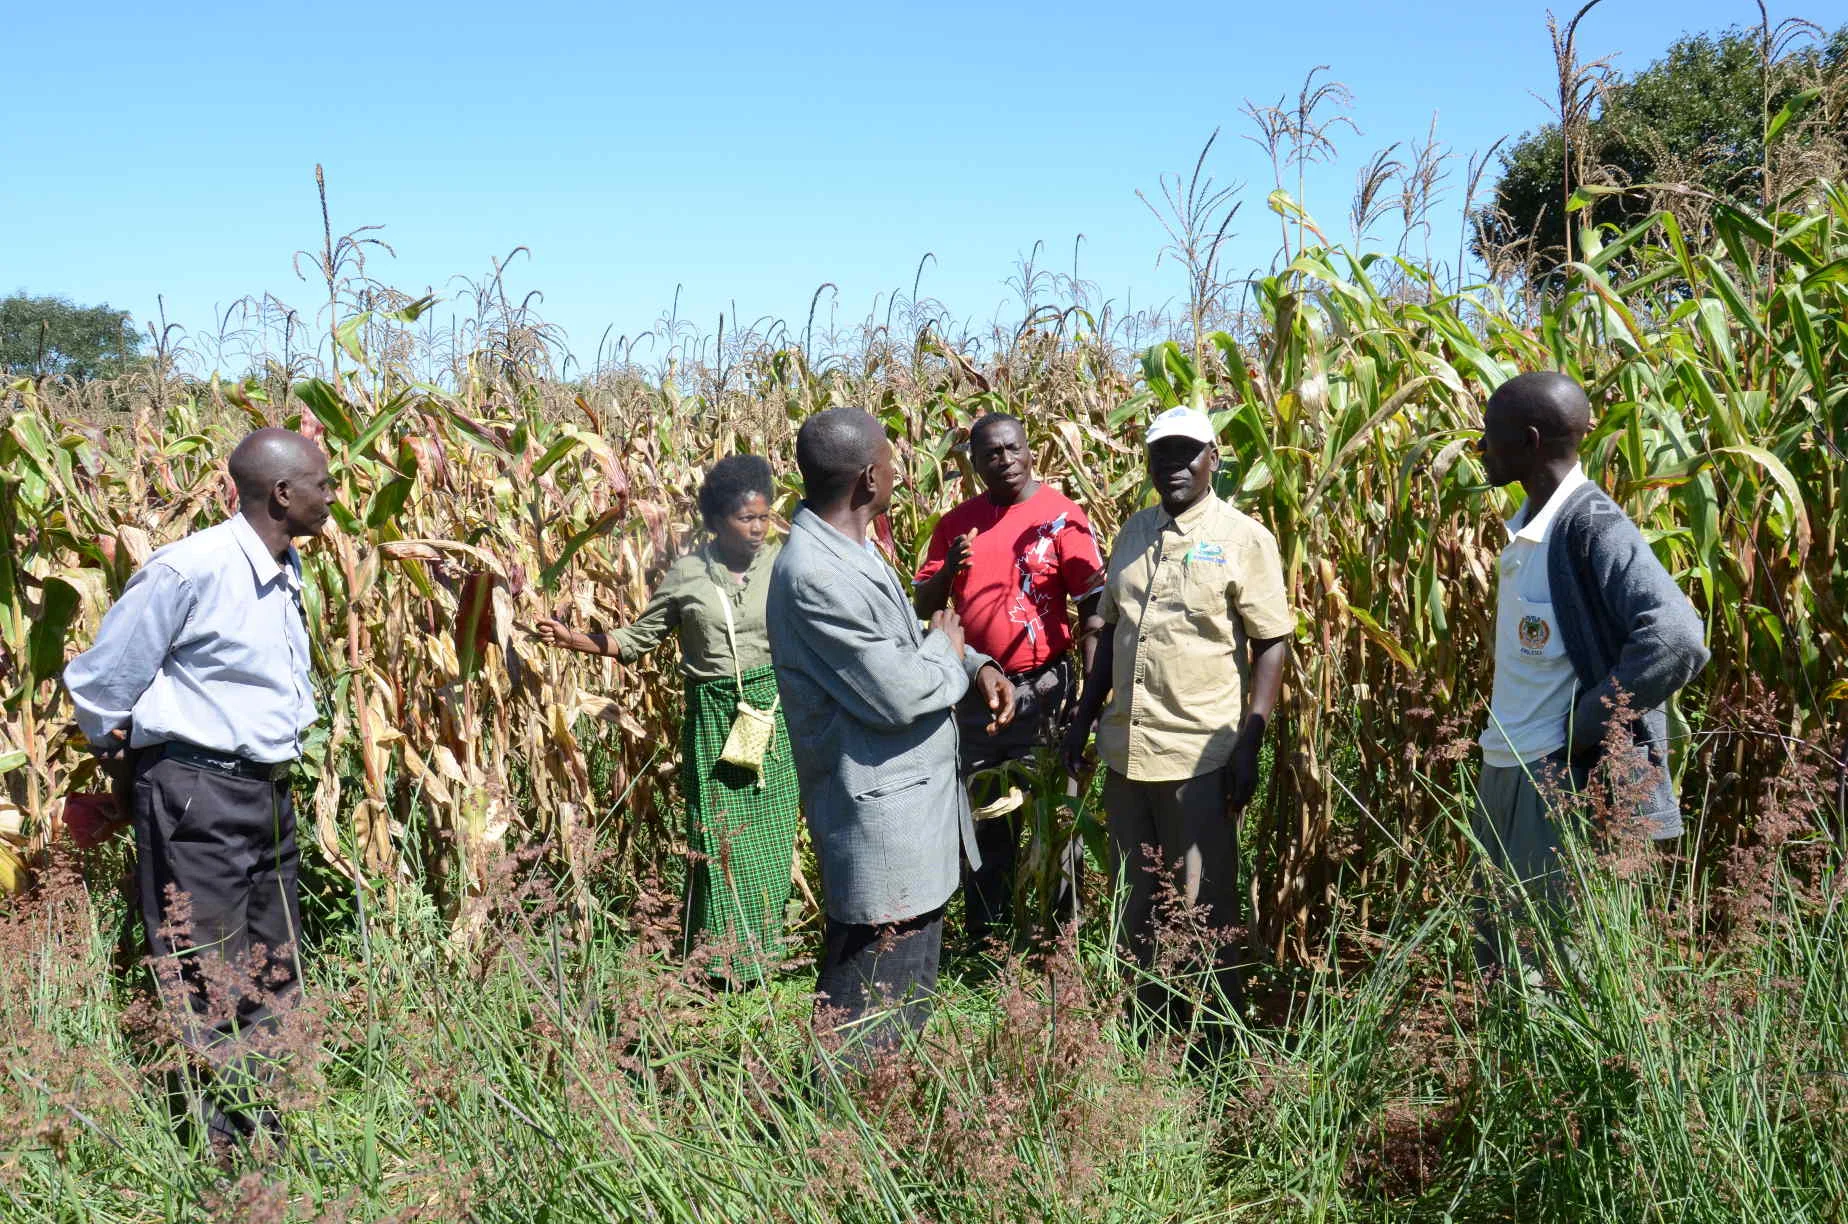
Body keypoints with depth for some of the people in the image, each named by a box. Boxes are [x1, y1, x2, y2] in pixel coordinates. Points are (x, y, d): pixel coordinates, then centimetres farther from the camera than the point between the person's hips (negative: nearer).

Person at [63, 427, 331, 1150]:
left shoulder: (286, 573, 9)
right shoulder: (190, 568, -17)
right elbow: (97, 683, -9)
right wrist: (123, 762, 5)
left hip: (268, 791, 9)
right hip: (196, 793, -8)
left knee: (276, 982, 13)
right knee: (210, 991, -3)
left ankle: (271, 1137, 25)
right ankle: (218, 1155, 8)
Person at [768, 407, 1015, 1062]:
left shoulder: (848, 547, 7)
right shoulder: (814, 574, -26)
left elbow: (903, 635, 20)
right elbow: (900, 695, -24)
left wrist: (975, 664, 2)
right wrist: (946, 653, -4)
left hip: (910, 800, 10)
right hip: (880, 817, -10)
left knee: (911, 981, 22)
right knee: (872, 1005, 0)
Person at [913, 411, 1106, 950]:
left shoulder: (1061, 515, -8)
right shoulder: (957, 522, 6)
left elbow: (1092, 607, -10)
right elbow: (924, 604, 9)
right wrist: (950, 569, -12)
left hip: (1042, 689, -5)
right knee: (982, 815, 15)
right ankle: (984, 933, 29)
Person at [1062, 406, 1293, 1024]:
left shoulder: (1243, 538, -6)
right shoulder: (1133, 531, 10)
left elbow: (1272, 644, -7)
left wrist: (1249, 745, -14)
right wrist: (1084, 718, 14)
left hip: (1201, 756, -6)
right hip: (1125, 748, 6)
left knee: (1204, 905, 5)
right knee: (1133, 899, 16)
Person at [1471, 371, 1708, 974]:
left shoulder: (1593, 525, -17)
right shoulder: (1525, 528, 10)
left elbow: (1676, 641, -28)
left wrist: (1582, 729, -20)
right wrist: (1501, 741, 9)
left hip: (1562, 782, -9)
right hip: (1501, 774, 9)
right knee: (1496, 965, 19)